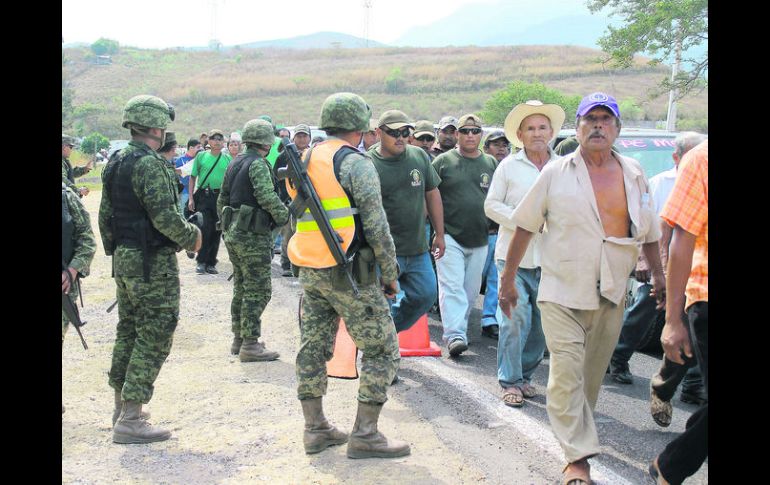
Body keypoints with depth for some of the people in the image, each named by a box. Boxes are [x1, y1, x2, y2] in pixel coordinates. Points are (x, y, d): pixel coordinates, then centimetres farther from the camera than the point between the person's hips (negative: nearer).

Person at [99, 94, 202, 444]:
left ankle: (121, 408, 29)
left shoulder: (115, 164, 11)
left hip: (123, 261, 9)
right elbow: (165, 217, -24)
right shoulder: (150, 165, -18)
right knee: (153, 338, -5)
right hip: (153, 263, -9)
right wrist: (192, 237, -7)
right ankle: (129, 421, -5)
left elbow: (105, 216, 16)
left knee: (128, 333, 18)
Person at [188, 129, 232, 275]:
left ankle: (211, 263, 14)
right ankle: (201, 261, 0)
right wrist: (191, 198, 0)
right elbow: (193, 177, 7)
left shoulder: (227, 159, 7)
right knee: (205, 229, -10)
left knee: (217, 231, 5)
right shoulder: (201, 156, 4)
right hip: (204, 196, -2)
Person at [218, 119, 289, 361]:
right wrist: (287, 217, -11)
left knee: (241, 288, 17)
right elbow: (268, 198, -24)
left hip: (233, 234, 9)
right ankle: (250, 345, -4)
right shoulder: (258, 164, -14)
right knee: (258, 291, -5)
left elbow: (222, 199, 20)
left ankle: (239, 339, 23)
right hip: (253, 236, -9)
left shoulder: (235, 163, 14)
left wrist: (225, 225, 28)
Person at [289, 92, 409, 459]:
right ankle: (365, 435, 0)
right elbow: (375, 225, -14)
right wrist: (390, 273, -5)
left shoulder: (306, 161, 12)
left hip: (310, 272, 8)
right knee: (382, 350, 1)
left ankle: (315, 429, 19)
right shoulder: (356, 163, -11)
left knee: (313, 347, 13)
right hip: (350, 274, -8)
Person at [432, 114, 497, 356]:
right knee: (452, 286, -11)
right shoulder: (443, 161, 0)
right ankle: (455, 335, -14)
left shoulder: (491, 163, 11)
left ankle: (460, 328, 24)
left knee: (471, 290, 11)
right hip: (449, 236, -4)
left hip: (479, 238, 4)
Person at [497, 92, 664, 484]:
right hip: (563, 293, -3)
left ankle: (578, 430, 32)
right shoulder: (556, 173, -2)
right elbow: (525, 227, 1)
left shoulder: (634, 175, 8)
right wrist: (507, 279, 1)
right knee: (567, 374, -10)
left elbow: (649, 232, 17)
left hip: (610, 296, 3)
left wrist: (658, 276, 13)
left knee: (592, 375, 12)